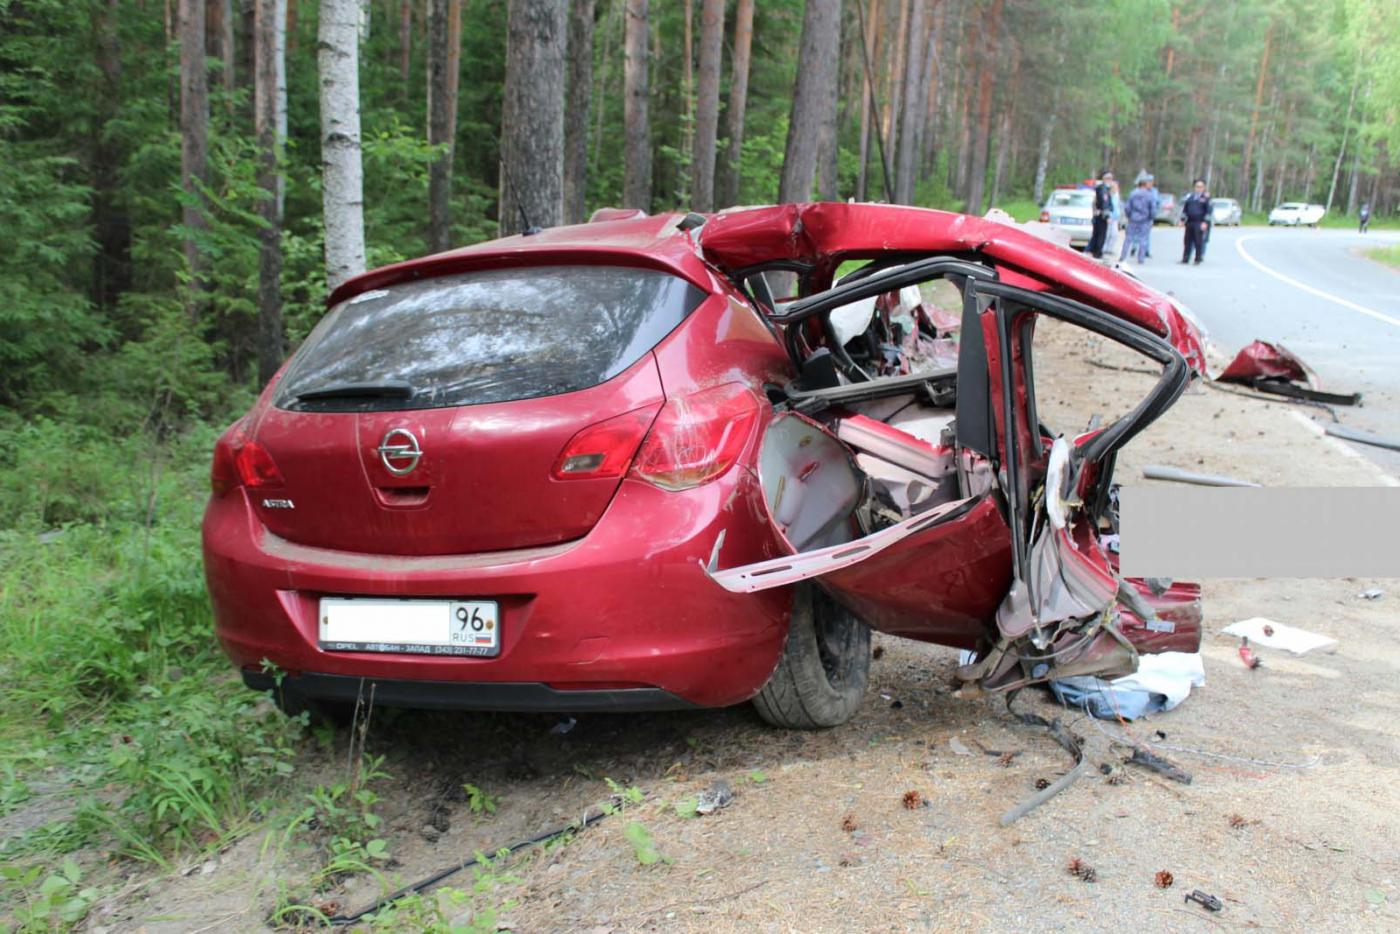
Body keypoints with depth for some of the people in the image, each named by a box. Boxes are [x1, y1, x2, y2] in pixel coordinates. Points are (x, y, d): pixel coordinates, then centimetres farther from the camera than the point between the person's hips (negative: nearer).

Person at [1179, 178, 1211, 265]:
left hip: (1199, 223, -4)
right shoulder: (1189, 196, 13)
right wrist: (1182, 220, 12)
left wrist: (1205, 222, -12)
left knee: (1198, 242, -4)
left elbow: (1208, 211, -3)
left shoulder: (1206, 198, 0)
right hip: (1189, 222, 4)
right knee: (1187, 241, 7)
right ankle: (1185, 259, 15)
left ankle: (1198, 260, 3)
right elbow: (1185, 209, 18)